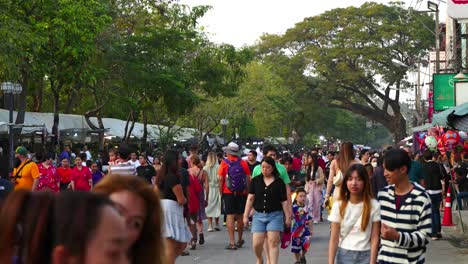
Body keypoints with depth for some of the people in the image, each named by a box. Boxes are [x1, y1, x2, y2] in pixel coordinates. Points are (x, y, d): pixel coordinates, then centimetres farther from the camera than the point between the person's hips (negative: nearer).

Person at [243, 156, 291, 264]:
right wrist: (246, 215, 3)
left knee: (273, 242, -9)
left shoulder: (279, 183, 2)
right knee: (257, 243, -1)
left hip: (275, 215, -2)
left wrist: (288, 217, 1)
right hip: (259, 215, 2)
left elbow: (284, 201, 3)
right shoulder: (255, 181, 6)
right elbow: (250, 198, 6)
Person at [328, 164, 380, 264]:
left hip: (365, 256, -1)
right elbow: (334, 239, -2)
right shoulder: (338, 205, -2)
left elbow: (375, 239, -5)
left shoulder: (374, 206, -5)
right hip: (343, 255, 1)